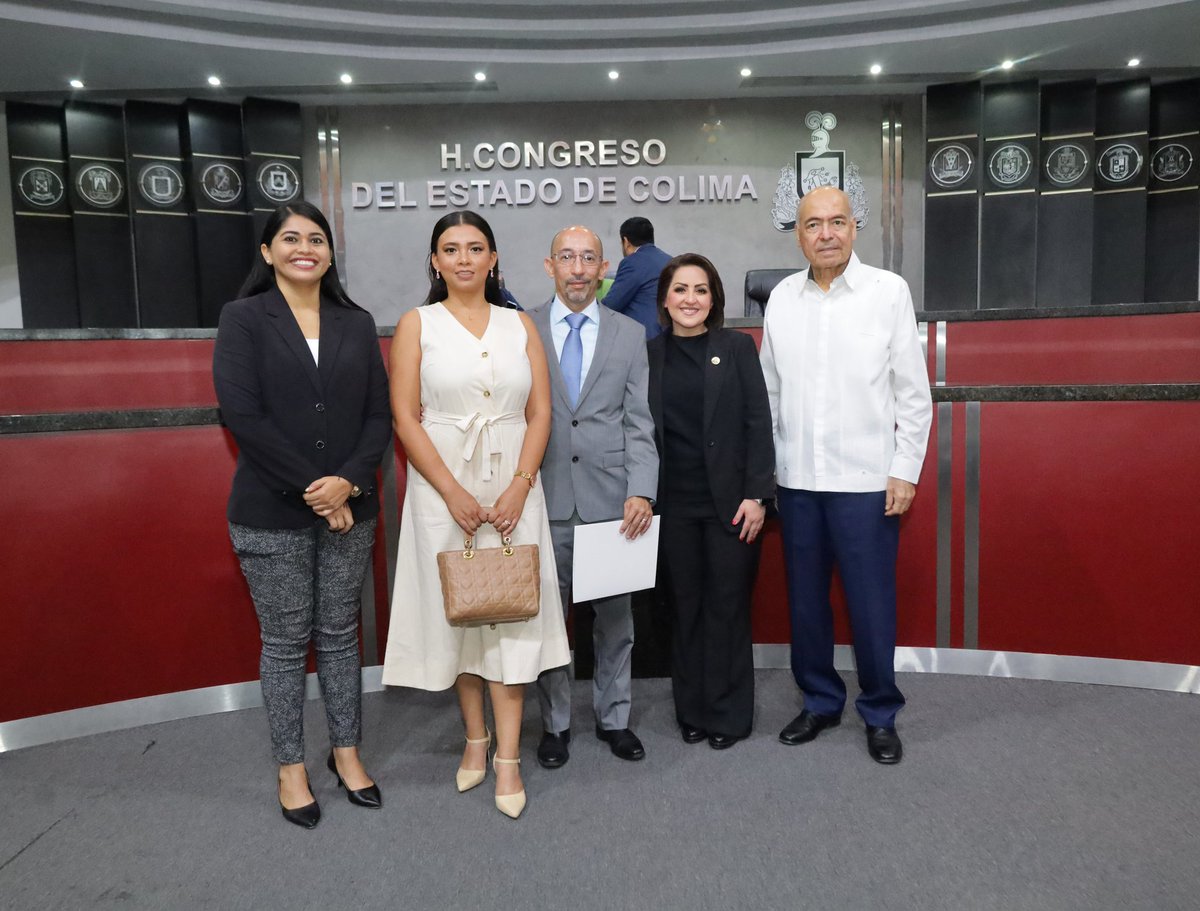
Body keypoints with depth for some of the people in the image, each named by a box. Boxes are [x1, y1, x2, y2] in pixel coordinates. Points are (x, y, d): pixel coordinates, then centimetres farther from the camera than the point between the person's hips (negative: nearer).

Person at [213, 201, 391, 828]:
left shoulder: (357, 324, 8)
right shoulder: (243, 318, -1)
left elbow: (378, 414, 3)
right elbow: (242, 414, -12)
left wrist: (350, 481, -13)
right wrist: (311, 488, -15)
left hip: (349, 508, 3)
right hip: (272, 514, -2)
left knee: (339, 634, 12)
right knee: (285, 642, 8)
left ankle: (346, 752, 28)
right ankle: (291, 769, 25)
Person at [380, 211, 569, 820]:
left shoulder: (519, 325, 8)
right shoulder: (418, 324, 2)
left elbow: (540, 412, 4)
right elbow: (405, 416, -5)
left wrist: (519, 486, -9)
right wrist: (453, 492, -12)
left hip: (513, 486, 1)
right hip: (442, 485, -1)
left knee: (512, 611, 0)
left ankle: (508, 758, 9)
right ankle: (475, 738, 26)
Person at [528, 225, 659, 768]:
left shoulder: (630, 335, 8)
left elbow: (639, 422, 3)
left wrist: (641, 491, -8)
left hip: (611, 498, 1)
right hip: (545, 499, -1)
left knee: (615, 617, 11)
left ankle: (614, 718, 30)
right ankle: (555, 723, 27)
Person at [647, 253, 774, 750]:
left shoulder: (737, 347, 0)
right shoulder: (649, 353, 5)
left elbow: (758, 423, -3)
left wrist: (756, 495, -9)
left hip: (729, 501, -2)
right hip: (674, 503, 2)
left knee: (728, 608, 6)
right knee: (685, 609, 10)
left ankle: (729, 714, 22)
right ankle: (691, 711, 25)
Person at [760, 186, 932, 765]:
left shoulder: (889, 291, -2)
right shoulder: (782, 297, 7)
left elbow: (913, 392, -1)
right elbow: (769, 391, 9)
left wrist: (905, 472, -5)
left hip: (866, 480, -3)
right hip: (796, 479, 3)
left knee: (871, 604, 4)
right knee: (805, 601, 12)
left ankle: (880, 715, 23)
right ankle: (820, 702, 30)